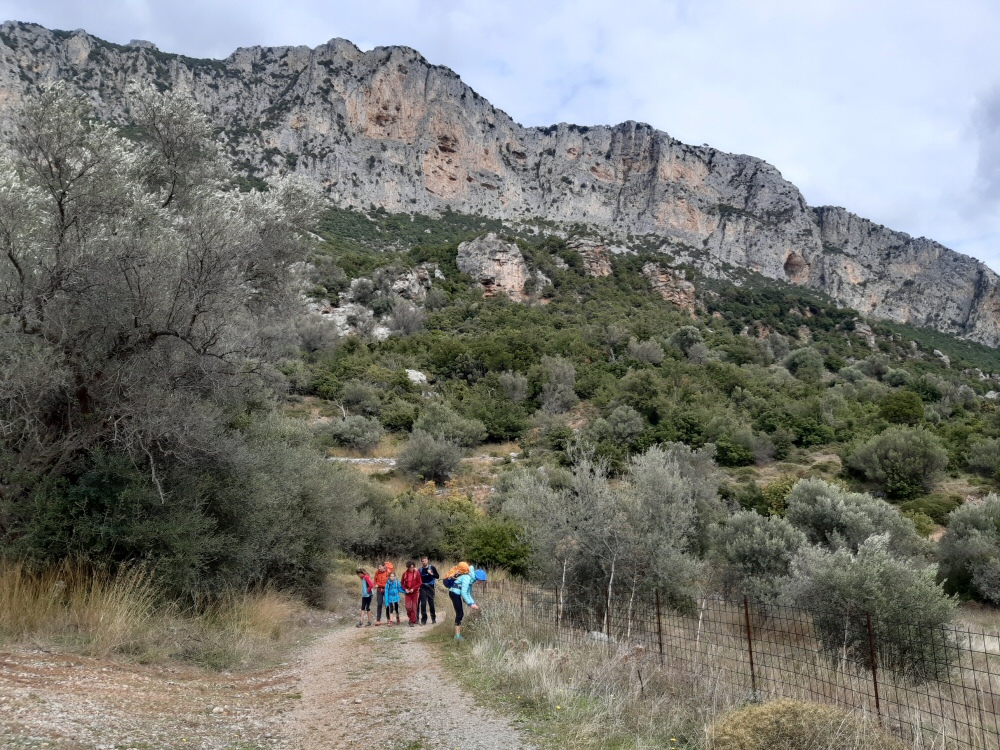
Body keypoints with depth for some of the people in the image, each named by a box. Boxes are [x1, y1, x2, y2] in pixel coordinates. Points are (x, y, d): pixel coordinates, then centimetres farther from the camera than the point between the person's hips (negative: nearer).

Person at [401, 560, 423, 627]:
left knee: (414, 607, -1)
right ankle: (411, 618, 22)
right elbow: (402, 583, 9)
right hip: (408, 592, 2)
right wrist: (405, 589, -8)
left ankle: (413, 621, 7)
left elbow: (420, 583, -6)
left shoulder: (417, 573, -8)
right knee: (408, 607, -4)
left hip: (415, 592, -2)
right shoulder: (405, 574, -1)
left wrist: (413, 589, -15)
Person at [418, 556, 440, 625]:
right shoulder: (420, 569, 8)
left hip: (430, 587, -1)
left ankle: (433, 619, 17)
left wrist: (431, 573, -17)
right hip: (422, 588, 2)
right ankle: (423, 620, -1)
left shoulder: (432, 568, 1)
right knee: (423, 604, -5)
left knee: (431, 603, 4)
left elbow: (437, 576, -3)